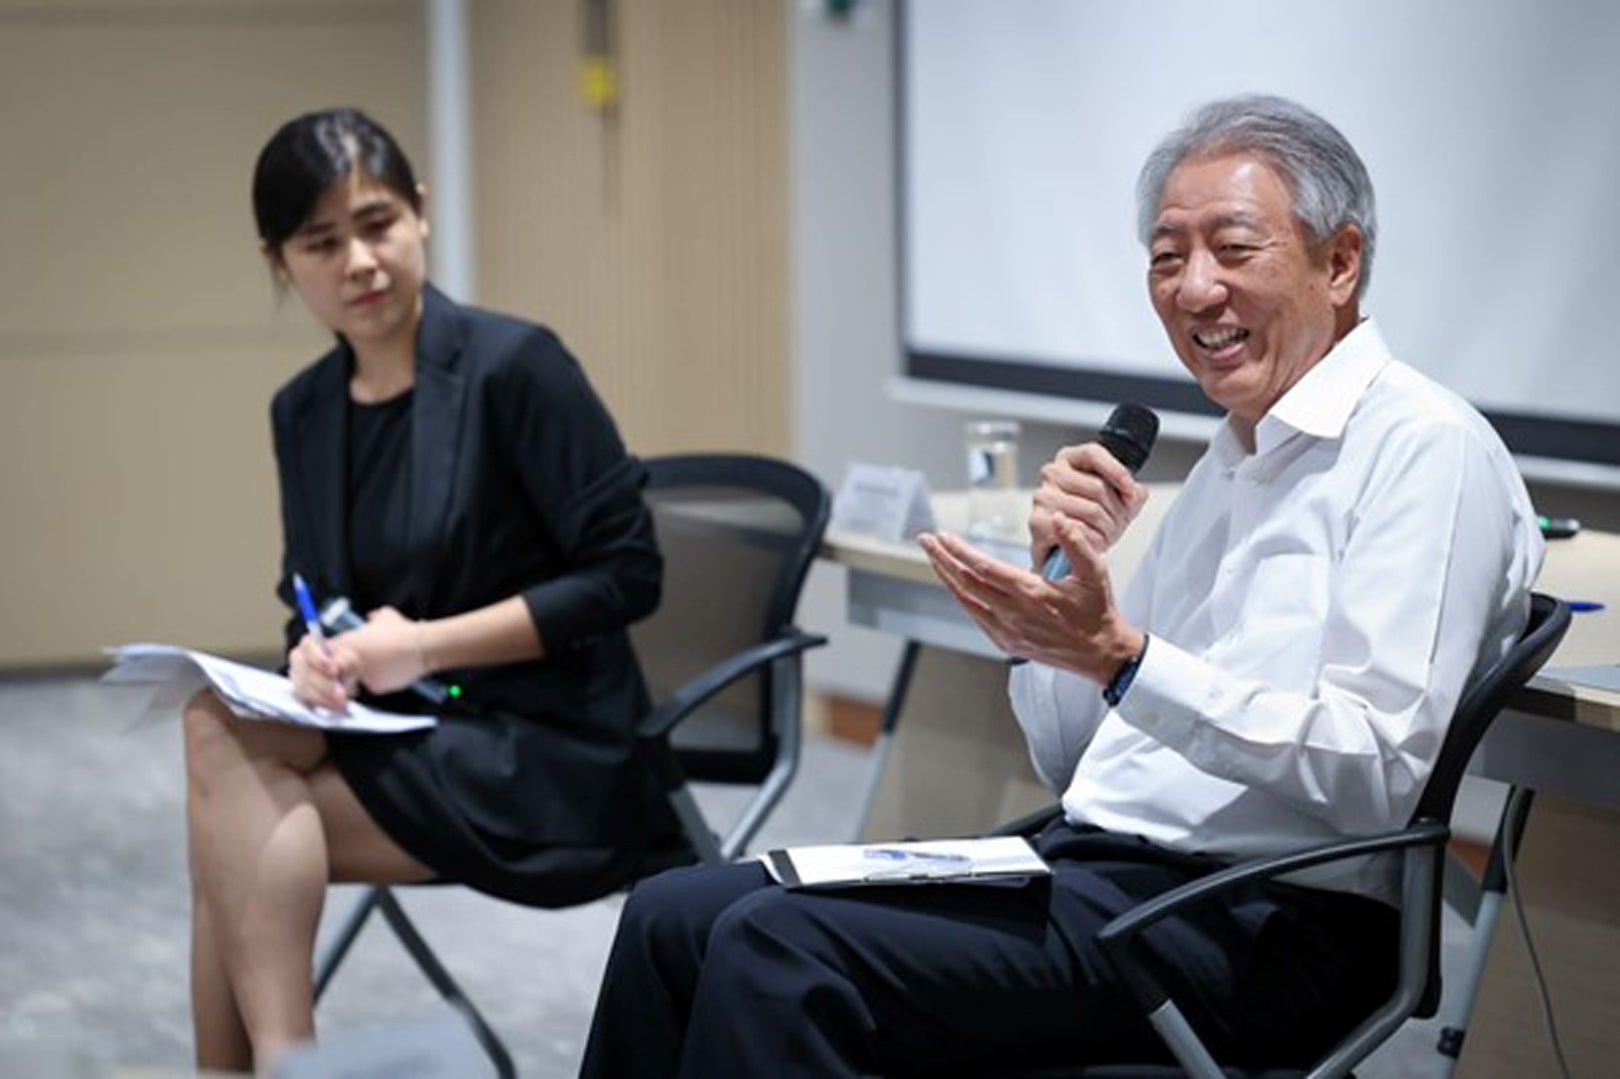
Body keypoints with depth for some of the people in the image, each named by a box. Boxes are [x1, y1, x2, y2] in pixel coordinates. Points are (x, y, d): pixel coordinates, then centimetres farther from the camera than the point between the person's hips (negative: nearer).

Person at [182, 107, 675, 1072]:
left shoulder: (515, 366, -12)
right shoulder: (304, 411, 8)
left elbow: (627, 573, -13)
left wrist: (427, 645, -18)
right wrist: (316, 653, -9)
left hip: (549, 755, -6)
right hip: (405, 740, 6)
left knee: (238, 815, -24)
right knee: (221, 729, -23)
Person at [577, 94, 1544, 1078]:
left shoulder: (1429, 450, -8)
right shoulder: (1229, 466, 20)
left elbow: (1378, 771, -20)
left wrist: (1118, 655, -25)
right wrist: (1063, 572, 6)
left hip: (1252, 922, -9)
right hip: (1089, 866, 9)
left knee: (779, 948, -23)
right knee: (674, 918, -3)